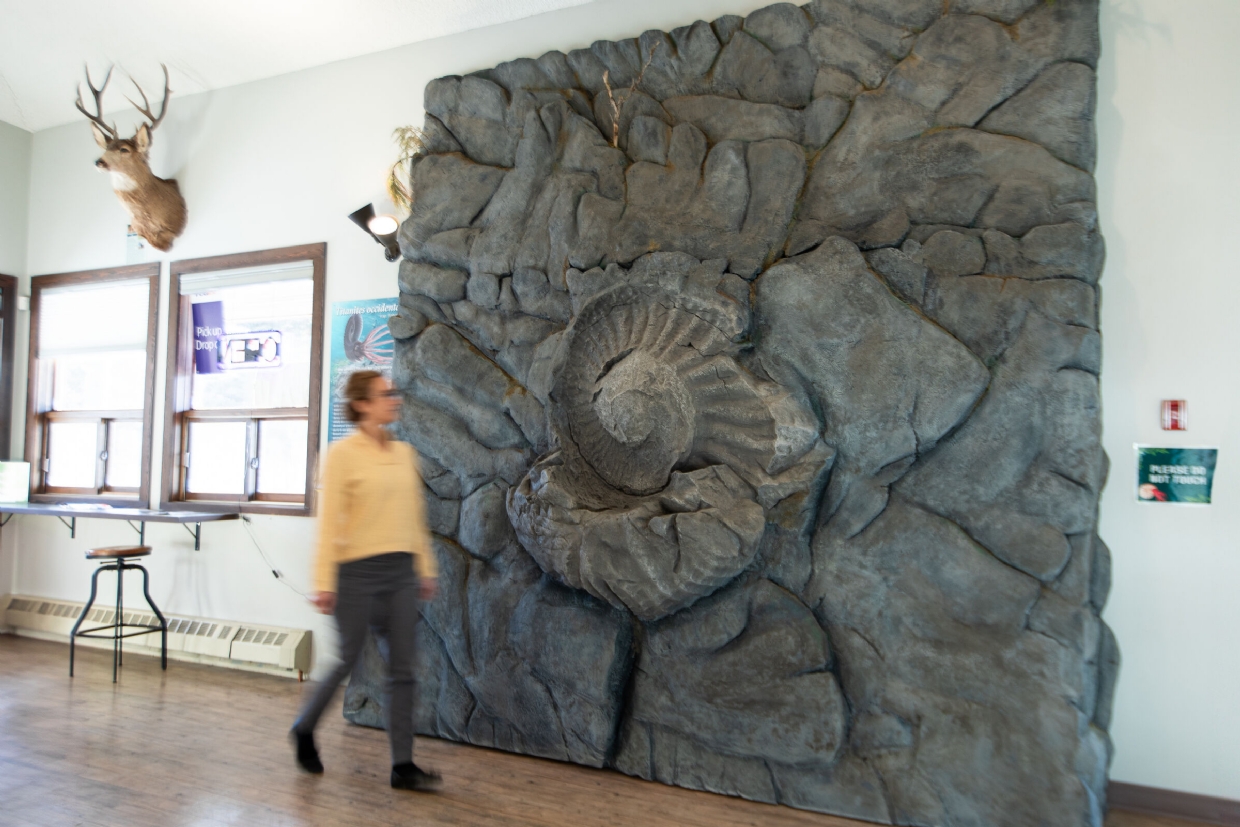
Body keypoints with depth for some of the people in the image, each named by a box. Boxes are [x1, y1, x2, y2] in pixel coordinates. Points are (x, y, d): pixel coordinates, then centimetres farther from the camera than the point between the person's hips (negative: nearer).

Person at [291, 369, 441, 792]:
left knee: (402, 669, 5)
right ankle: (304, 728, 37)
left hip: (400, 572, 5)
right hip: (359, 571, -5)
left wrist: (426, 568, 15)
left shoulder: (404, 452, 9)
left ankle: (403, 765, 14)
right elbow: (329, 521, -10)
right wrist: (324, 582, -13)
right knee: (347, 661, 8)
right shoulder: (342, 453, -8)